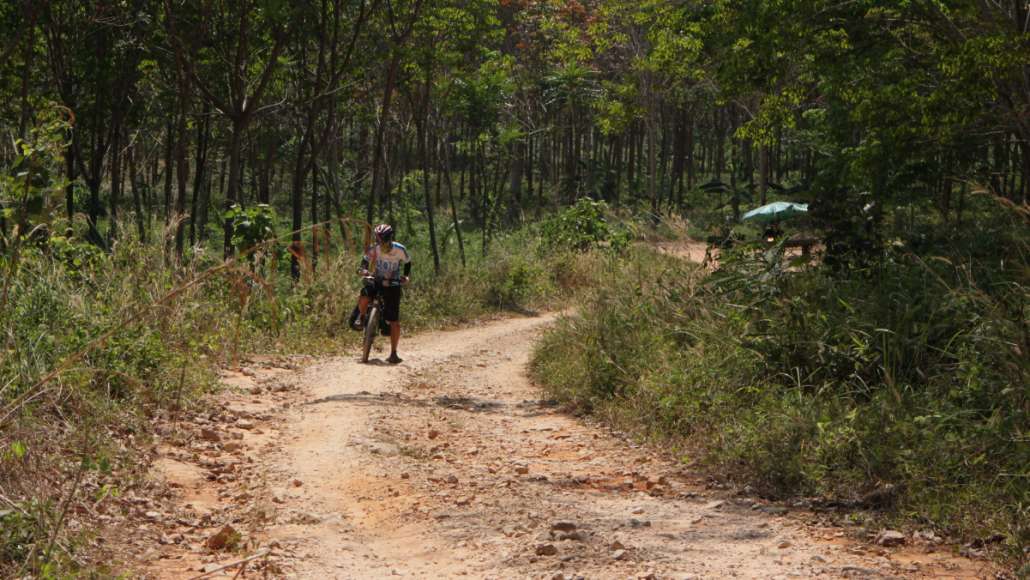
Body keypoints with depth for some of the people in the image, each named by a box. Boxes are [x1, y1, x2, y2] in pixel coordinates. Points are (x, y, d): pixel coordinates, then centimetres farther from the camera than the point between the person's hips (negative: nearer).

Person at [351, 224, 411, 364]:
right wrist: (363, 270, -24)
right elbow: (365, 262, -2)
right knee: (364, 297, -34)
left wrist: (406, 276, -12)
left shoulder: (400, 250, -14)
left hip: (392, 285, -1)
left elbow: (408, 263, 3)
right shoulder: (373, 250, -14)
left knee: (394, 321, -6)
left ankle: (393, 353, 5)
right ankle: (360, 317, 0)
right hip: (376, 281, 1)